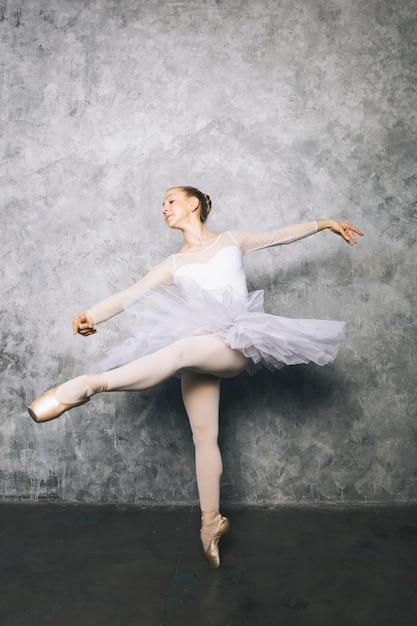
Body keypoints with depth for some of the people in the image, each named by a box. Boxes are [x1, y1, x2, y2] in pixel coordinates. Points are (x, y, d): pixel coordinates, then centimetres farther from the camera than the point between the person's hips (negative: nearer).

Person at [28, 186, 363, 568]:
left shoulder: (232, 240, 18)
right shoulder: (174, 264, 20)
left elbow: (283, 235, 27)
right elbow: (131, 294, 7)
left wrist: (326, 223, 27)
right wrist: (92, 315, -10)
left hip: (236, 342, -3)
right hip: (197, 348, 3)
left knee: (180, 350, -35)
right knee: (204, 436, -2)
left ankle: (90, 385, -43)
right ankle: (211, 520, 11)